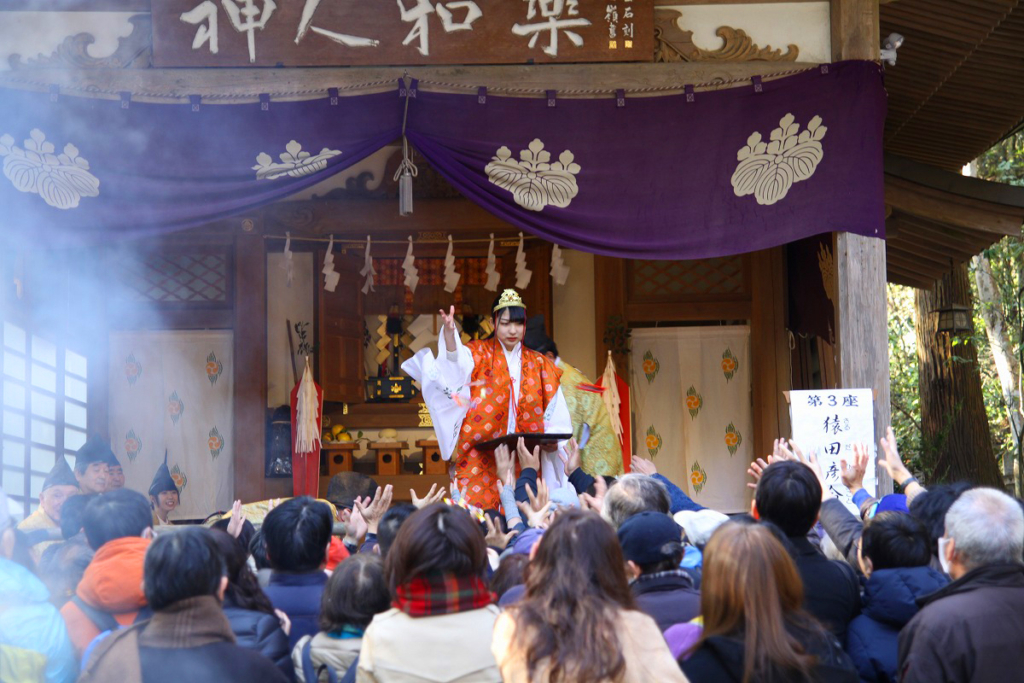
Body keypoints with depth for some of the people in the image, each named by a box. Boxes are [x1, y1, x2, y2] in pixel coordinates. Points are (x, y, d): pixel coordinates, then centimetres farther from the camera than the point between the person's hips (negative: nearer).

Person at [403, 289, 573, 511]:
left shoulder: (539, 366, 12)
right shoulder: (478, 355, 4)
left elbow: (556, 417, 11)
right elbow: (457, 367, -21)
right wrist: (449, 332, -39)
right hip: (481, 458, -2)